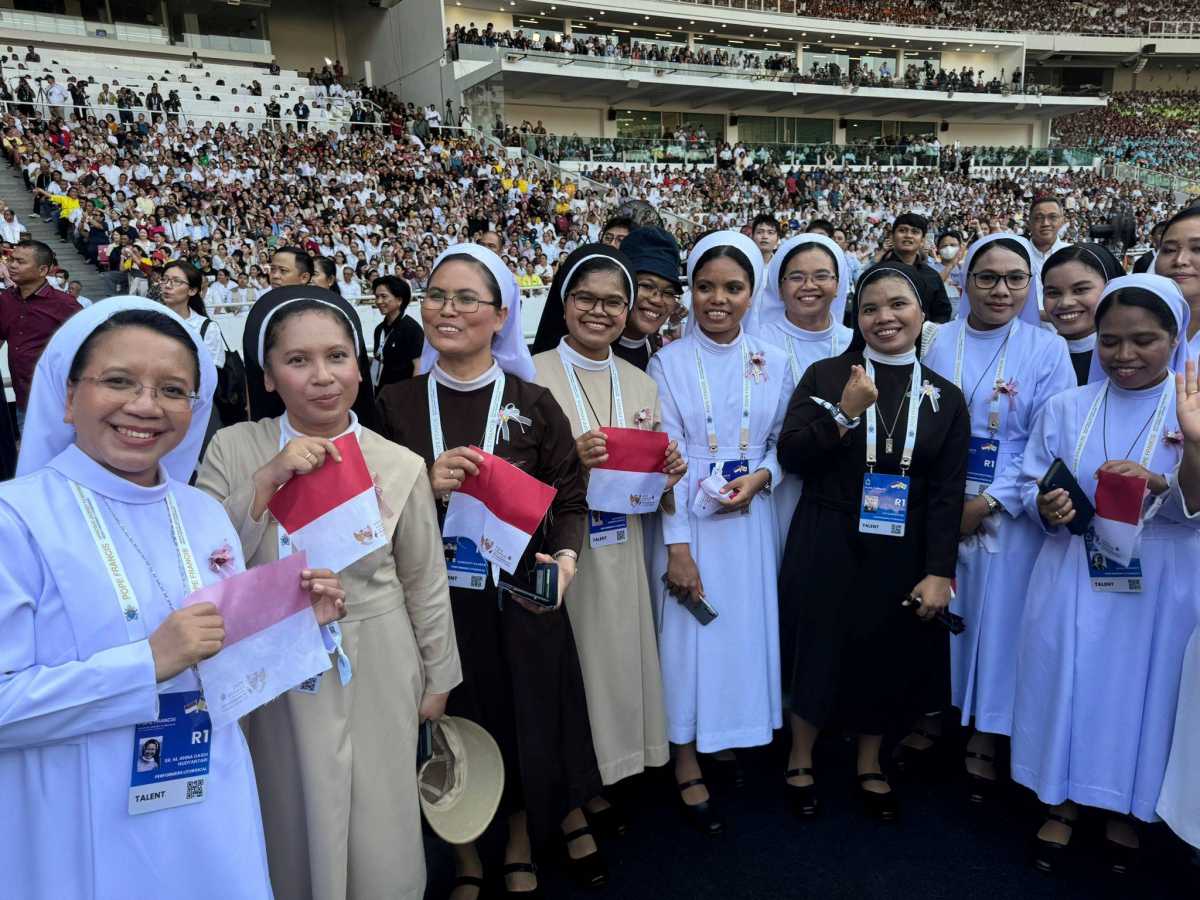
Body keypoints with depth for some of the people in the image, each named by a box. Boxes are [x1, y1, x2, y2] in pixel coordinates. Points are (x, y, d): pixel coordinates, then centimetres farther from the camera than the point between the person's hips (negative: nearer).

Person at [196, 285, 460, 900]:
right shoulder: (232, 450, -7)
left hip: (376, 675, 0)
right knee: (292, 827, 16)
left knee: (377, 834, 12)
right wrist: (268, 479, -23)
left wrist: (438, 678, 9)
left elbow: (426, 584, 1)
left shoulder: (400, 467, -7)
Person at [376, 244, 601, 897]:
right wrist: (427, 486, -16)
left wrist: (565, 556, -19)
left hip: (522, 597, 0)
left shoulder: (532, 403, -2)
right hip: (435, 598, 1)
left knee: (527, 721, 11)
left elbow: (569, 500, 0)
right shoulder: (396, 404, 0)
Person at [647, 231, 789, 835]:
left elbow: (783, 442, 11)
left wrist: (761, 476, -11)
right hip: (689, 519, -3)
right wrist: (677, 547, -13)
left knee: (746, 626, 11)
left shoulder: (771, 362, 4)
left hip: (750, 515, 3)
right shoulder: (668, 362, -5)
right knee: (689, 633, 3)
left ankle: (728, 738, 34)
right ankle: (688, 767, 18)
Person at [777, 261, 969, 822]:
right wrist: (845, 413, -20)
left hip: (902, 554, 2)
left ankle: (870, 766, 36)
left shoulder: (945, 399, 3)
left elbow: (948, 494, 0)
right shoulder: (825, 376, -2)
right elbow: (791, 456, -8)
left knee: (890, 660, 12)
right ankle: (800, 762, 30)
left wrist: (940, 571, -6)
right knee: (819, 653, 6)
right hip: (828, 547, -2)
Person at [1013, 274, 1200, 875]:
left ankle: (1125, 811, 32)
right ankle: (1061, 805, 28)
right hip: (1072, 581, 2)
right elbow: (1032, 484, 6)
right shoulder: (1066, 408, 4)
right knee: (1065, 682, 7)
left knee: (1139, 689, 9)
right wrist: (1047, 507, -17)